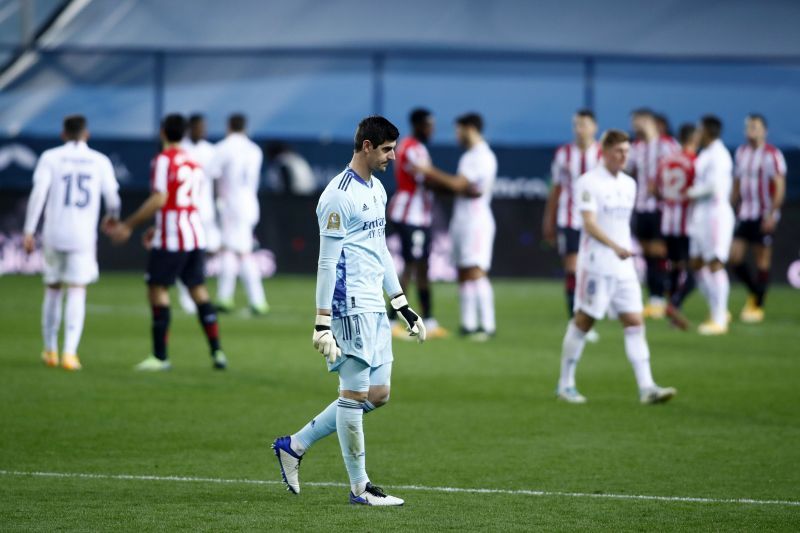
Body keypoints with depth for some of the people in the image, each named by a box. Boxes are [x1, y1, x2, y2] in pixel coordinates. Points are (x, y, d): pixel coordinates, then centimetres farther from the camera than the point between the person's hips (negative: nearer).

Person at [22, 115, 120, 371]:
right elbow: (112, 198, 7)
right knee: (77, 293, -1)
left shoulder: (50, 157, 1)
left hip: (54, 234, 1)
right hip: (84, 235, -1)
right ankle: (69, 353, -14)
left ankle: (50, 351, 24)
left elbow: (38, 193, -9)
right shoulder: (100, 162, 4)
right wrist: (112, 216, 30)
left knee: (52, 289, 16)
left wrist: (29, 231, -10)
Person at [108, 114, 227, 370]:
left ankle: (160, 356, -2)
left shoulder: (163, 160, -9)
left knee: (157, 289, 0)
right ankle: (217, 352, 8)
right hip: (196, 235, 7)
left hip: (171, 239, -7)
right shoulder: (194, 162, 15)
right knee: (198, 290, 12)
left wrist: (128, 225, -15)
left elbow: (159, 200, -18)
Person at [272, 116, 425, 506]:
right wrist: (322, 323, -18)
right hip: (351, 308, -10)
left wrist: (403, 306, 24)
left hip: (375, 308, 10)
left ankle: (295, 445, 18)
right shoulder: (339, 195, -13)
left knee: (378, 394, 10)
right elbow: (327, 261, -15)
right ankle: (360, 487, 5)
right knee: (355, 393, -3)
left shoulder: (376, 189, 16)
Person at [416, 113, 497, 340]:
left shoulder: (481, 157, -13)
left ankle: (487, 325, -17)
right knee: (463, 274, 9)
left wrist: (430, 172, -10)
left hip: (477, 221, -10)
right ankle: (468, 324, 11)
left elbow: (457, 185, -18)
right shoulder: (469, 156, 18)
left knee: (476, 272, -15)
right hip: (461, 219, 10)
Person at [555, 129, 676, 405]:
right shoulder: (589, 182, -8)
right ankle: (565, 384, 12)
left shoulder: (629, 184, 14)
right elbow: (589, 223, -18)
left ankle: (646, 387, -9)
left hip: (624, 266, 7)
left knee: (635, 323, -3)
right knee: (583, 322, 0)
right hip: (595, 265, -6)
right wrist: (615, 247, -30)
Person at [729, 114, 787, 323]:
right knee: (735, 256, -2)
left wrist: (772, 214, -17)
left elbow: (780, 186, -12)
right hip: (744, 214, 6)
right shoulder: (741, 152, 11)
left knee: (762, 260, 0)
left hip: (764, 217, -6)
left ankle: (758, 306, 7)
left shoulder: (772, 154, -9)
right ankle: (754, 292, 21)